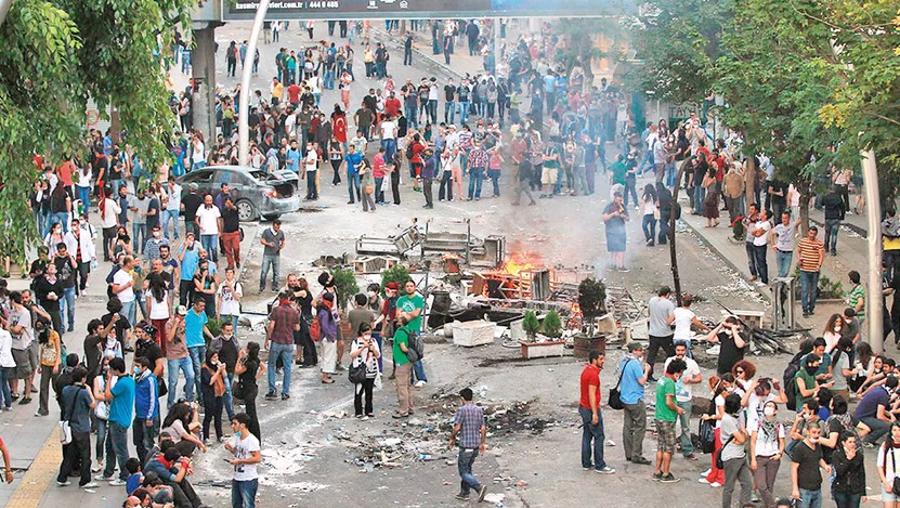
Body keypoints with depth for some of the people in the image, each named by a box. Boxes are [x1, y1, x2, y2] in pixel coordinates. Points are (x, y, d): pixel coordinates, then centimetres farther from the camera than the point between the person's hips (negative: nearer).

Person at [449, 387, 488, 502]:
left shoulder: (461, 410, -14)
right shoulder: (479, 410, 6)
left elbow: (456, 428, -15)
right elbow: (483, 429, 8)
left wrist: (452, 438, 2)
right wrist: (483, 443, 17)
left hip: (465, 445, -7)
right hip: (476, 446, 7)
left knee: (463, 471, 1)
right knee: (468, 468, 20)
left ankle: (479, 487, -18)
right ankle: (464, 493, 25)